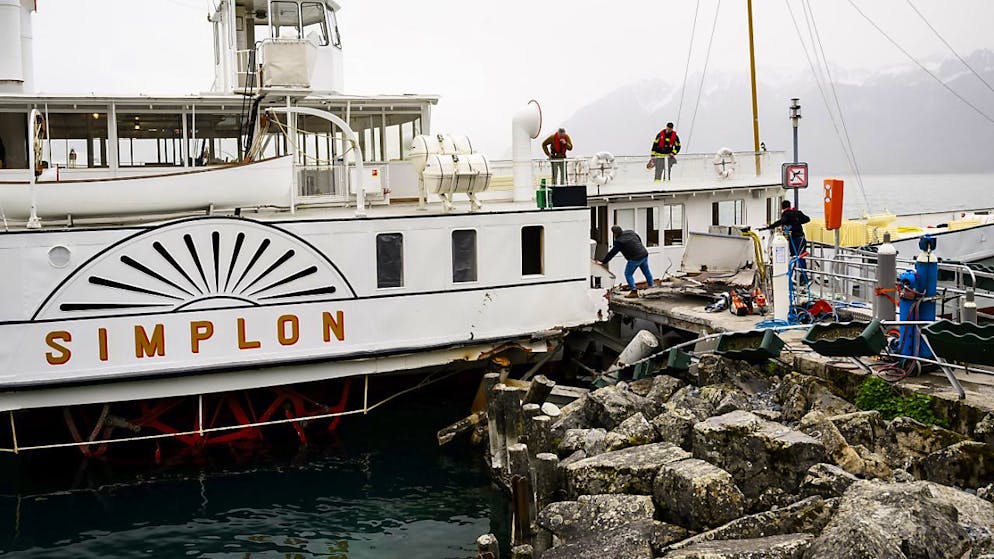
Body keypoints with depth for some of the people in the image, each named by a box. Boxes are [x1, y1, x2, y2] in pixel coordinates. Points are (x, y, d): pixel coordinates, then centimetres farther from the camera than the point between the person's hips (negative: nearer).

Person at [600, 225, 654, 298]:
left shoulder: (619, 242, -13)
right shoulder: (631, 232, 8)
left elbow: (612, 253, -10)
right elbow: (640, 241, 21)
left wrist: (603, 262, -2)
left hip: (635, 259, -8)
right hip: (644, 254, 8)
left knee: (628, 274, 3)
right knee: (646, 272, 21)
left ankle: (634, 291, -2)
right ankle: (651, 286, 32)